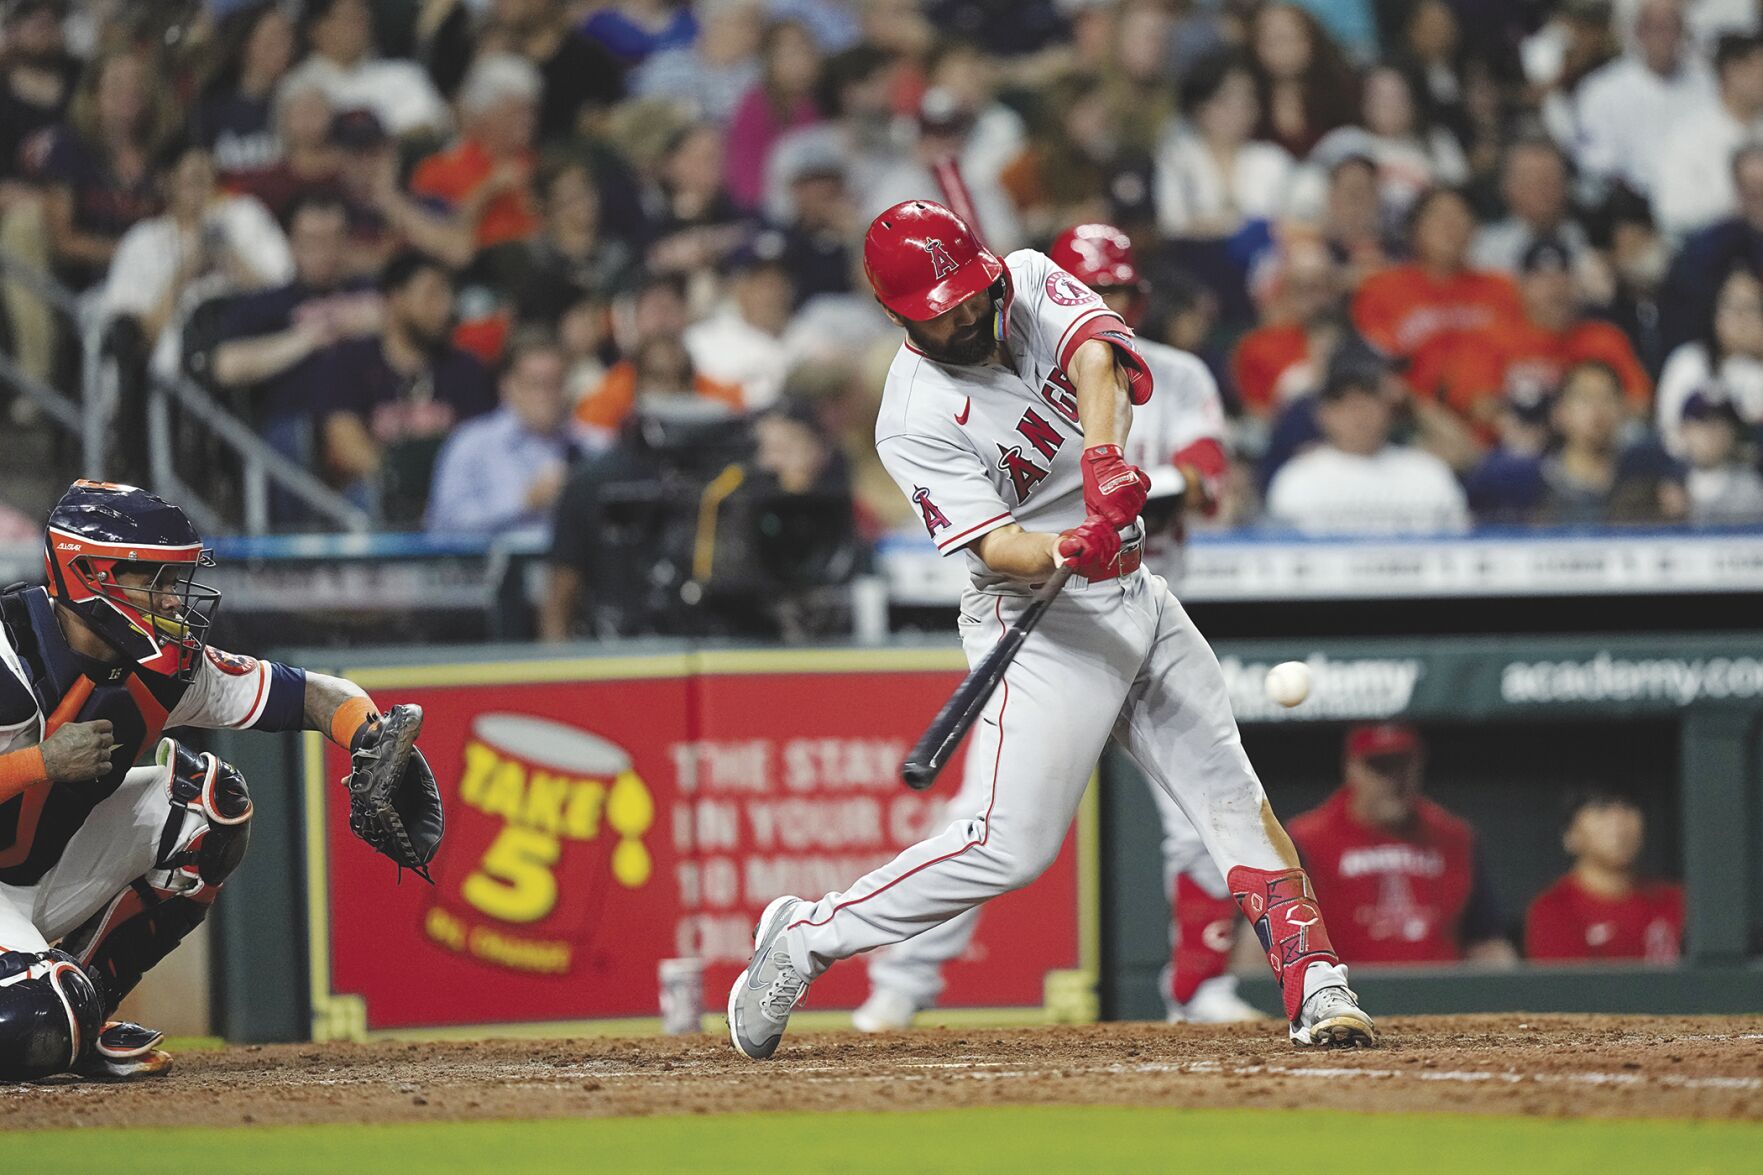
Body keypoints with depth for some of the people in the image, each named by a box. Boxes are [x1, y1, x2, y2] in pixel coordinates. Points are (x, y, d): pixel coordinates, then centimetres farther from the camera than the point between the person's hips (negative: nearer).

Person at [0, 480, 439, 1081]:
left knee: (208, 799, -7)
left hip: (58, 879, 8)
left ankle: (81, 1016, 0)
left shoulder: (166, 666, -6)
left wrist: (380, 746, -23)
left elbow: (313, 694, -3)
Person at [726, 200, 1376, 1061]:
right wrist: (1067, 553, -45)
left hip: (1136, 598, 6)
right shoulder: (915, 420, -17)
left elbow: (1095, 355, -21)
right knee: (1013, 846, -14)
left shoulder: (1030, 282, -2)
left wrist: (1103, 459, -40)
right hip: (1043, 620, -6)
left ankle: (1316, 988, 6)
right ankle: (805, 938, -3)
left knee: (1232, 795, 3)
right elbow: (992, 543, -23)